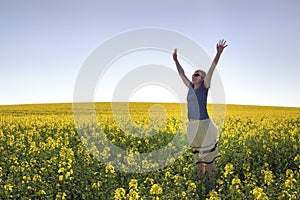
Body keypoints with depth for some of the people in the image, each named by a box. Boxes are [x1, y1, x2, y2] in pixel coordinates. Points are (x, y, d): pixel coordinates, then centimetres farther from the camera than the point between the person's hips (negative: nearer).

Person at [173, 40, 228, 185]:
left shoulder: (205, 86, -3)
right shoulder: (191, 87, 12)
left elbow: (212, 68, -13)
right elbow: (181, 74, 22)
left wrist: (219, 53, -22)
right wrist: (175, 60, 22)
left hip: (203, 124, -7)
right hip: (192, 125, 7)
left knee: (208, 156, 2)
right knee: (197, 156, 15)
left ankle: (212, 182, 14)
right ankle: (200, 181, 27)